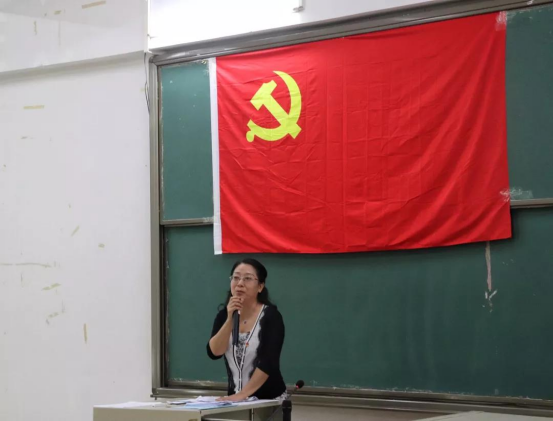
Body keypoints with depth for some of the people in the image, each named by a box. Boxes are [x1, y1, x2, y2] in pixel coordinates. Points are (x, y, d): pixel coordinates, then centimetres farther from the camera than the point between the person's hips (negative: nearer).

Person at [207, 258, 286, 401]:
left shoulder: (271, 316, -10)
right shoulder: (224, 315, 5)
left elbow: (269, 362, -20)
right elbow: (214, 352, -9)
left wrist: (243, 394, -26)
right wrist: (230, 319, -18)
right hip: (234, 398, 4)